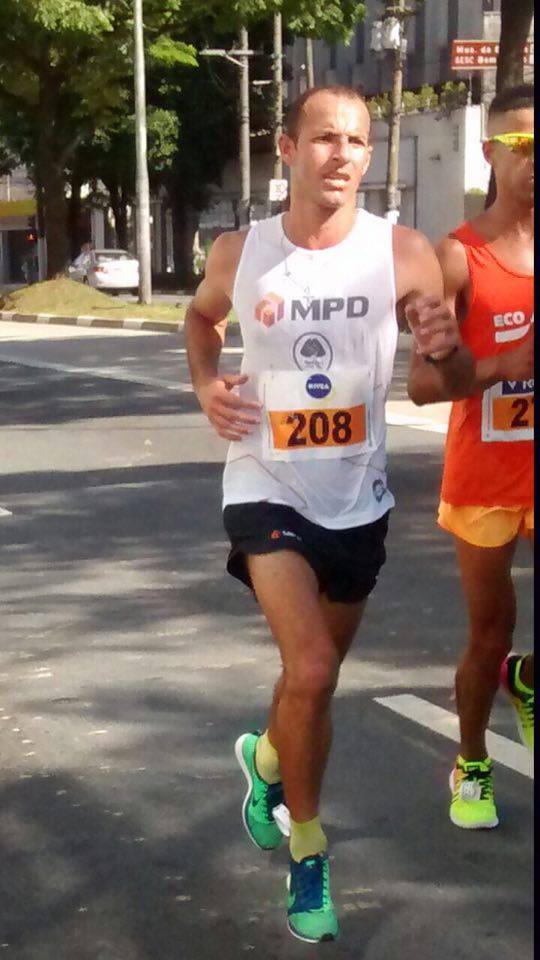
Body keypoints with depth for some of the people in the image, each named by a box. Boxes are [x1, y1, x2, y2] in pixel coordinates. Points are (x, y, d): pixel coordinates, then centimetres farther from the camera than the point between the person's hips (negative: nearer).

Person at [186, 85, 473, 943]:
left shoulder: (402, 255, -10)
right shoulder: (239, 254, -7)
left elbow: (459, 383, -4)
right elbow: (201, 317, 17)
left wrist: (447, 350, -28)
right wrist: (205, 384, -3)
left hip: (358, 501, 2)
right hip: (268, 490, -2)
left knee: (316, 677, 17)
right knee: (310, 670, -20)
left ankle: (267, 761, 52)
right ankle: (308, 857, 1)